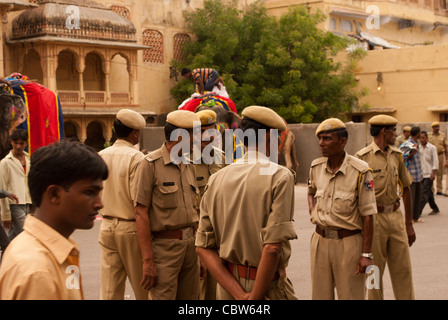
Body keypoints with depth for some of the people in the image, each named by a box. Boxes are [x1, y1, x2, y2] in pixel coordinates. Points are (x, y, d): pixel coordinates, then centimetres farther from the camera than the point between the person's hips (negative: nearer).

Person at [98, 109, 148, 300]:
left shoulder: (101, 156, 5)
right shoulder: (136, 157, -14)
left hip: (107, 226, 5)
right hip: (130, 227, -5)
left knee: (109, 290, 7)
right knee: (142, 286, 8)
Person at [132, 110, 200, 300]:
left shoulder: (188, 166, 14)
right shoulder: (150, 164, -9)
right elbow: (140, 213, -13)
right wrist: (148, 261, -17)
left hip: (190, 244, 7)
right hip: (164, 245, -7)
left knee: (190, 297, 10)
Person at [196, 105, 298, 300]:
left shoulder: (216, 179, 3)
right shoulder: (280, 177, -12)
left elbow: (203, 247, -2)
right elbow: (272, 247, -22)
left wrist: (240, 294, -8)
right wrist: (255, 297, -14)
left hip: (227, 290, 6)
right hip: (268, 287, -5)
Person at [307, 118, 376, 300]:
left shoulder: (360, 171, -13)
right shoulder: (316, 167, 4)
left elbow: (367, 216, -11)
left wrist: (366, 254, -13)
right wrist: (313, 212, 9)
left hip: (349, 242, -5)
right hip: (320, 240, 5)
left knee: (351, 295, 3)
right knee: (320, 295, 12)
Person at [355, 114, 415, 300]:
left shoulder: (396, 155, 9)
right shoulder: (363, 157, -9)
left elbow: (405, 189, 15)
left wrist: (409, 224, 13)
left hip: (396, 216, 5)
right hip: (374, 217, -5)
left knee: (403, 269, 7)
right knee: (374, 270, 5)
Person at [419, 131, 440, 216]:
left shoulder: (432, 148, -6)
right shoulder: (419, 148, 11)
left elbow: (435, 161, -8)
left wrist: (433, 173, -14)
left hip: (429, 174, -6)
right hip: (422, 174, 6)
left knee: (424, 193, -10)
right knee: (428, 193, 12)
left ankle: (418, 211, -14)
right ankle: (435, 209, 24)